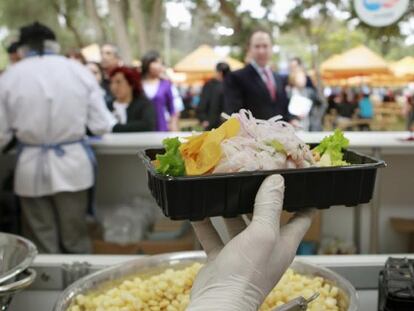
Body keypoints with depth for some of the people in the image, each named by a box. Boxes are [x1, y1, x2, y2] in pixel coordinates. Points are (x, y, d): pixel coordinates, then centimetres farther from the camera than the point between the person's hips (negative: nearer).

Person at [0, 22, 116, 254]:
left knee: (42, 244, 12)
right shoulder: (80, 71, -3)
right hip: (72, 166, 1)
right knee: (76, 240, 14)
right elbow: (101, 125, -3)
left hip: (32, 169, -1)